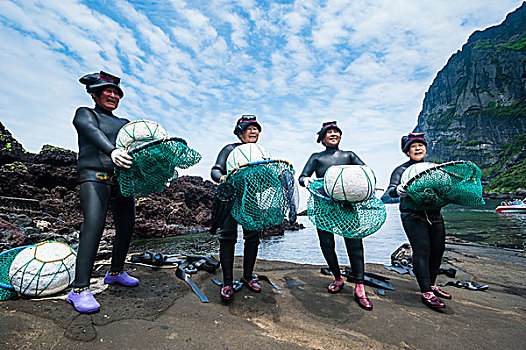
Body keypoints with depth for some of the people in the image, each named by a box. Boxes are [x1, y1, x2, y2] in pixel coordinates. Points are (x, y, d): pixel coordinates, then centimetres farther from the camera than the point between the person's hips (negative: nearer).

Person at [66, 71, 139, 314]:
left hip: (122, 179, 6)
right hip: (95, 176, -5)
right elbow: (93, 132, -12)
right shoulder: (85, 114, 11)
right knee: (93, 223, -20)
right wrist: (112, 150, -33)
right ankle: (79, 289, -15)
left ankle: (115, 273, 22)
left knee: (126, 227, 4)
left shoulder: (124, 124, 25)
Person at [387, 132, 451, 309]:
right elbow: (390, 190, -15)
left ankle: (431, 285, 26)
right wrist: (398, 190, -37)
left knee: (438, 249, 8)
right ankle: (426, 293, -5)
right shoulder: (402, 170, -2)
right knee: (422, 250, -13)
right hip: (413, 215, -6)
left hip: (434, 214, 6)